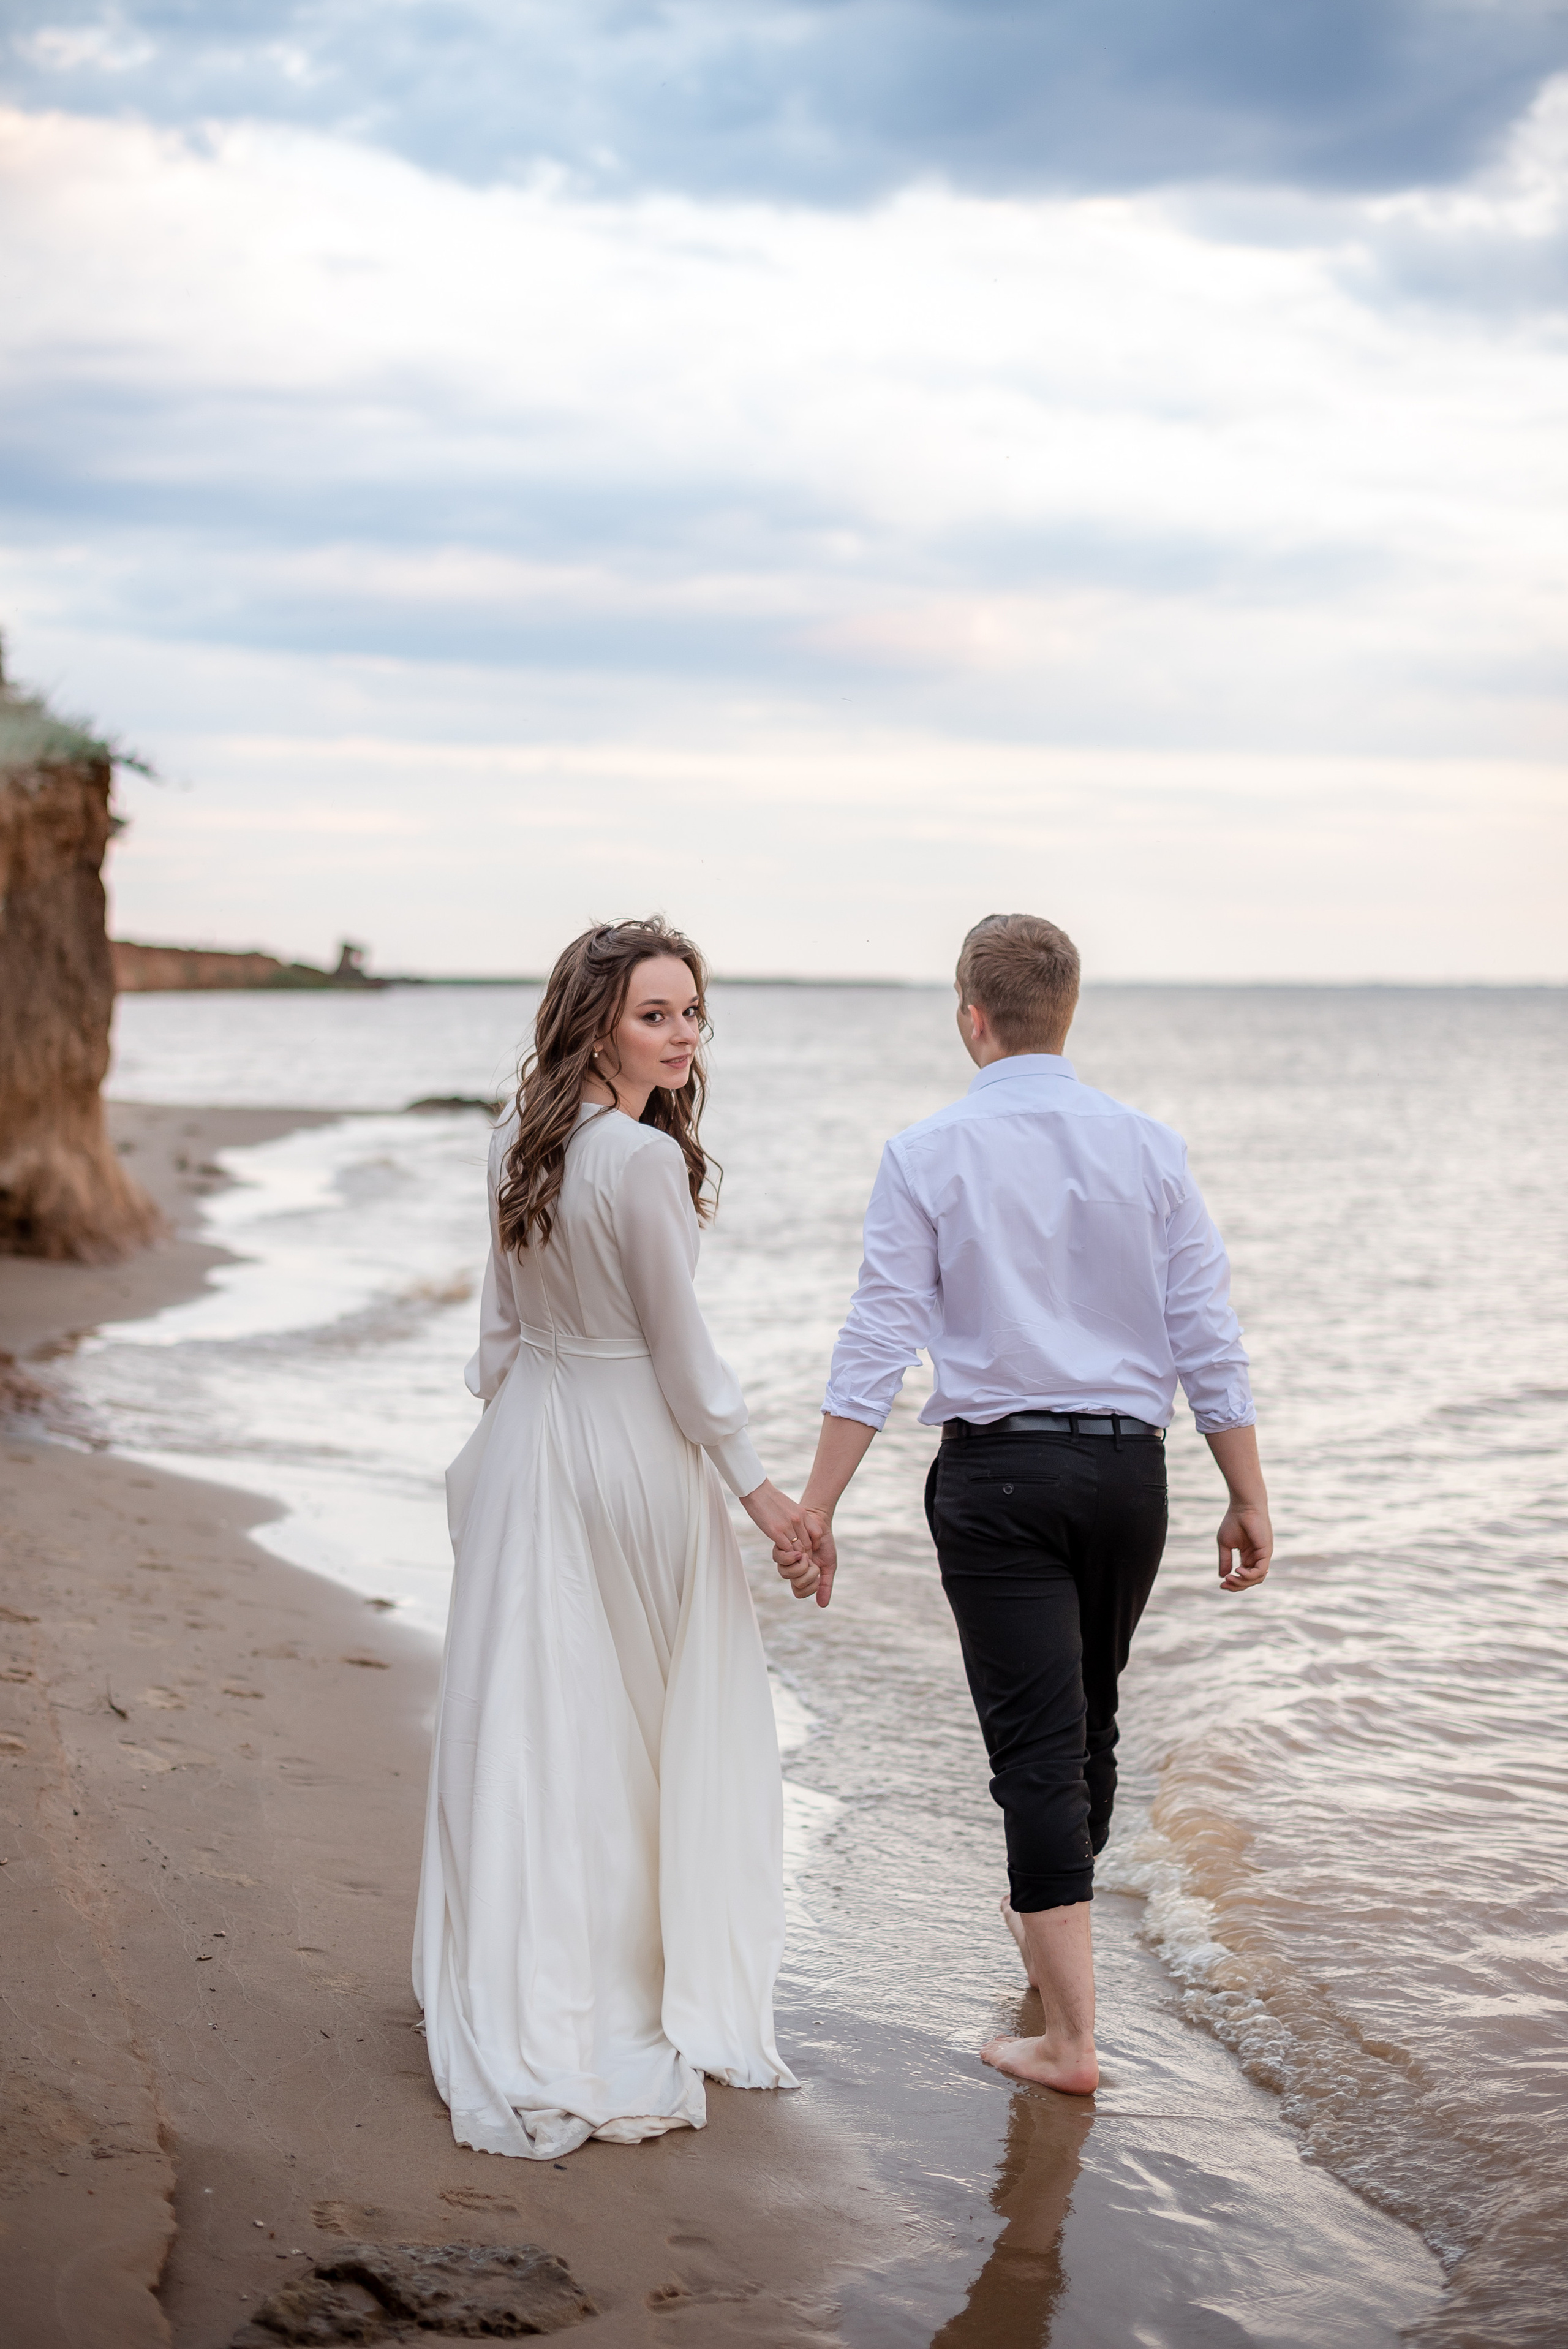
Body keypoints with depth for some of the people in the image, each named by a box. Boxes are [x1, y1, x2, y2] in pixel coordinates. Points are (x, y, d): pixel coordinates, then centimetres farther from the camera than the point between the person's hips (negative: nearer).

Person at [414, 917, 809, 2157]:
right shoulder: (644, 1161, -20)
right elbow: (679, 1347, -16)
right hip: (633, 1451, -7)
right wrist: (756, 1483, -9)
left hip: (528, 1447, 7)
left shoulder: (520, 1142, 4)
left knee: (528, 1724, 10)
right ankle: (648, 1998, 21)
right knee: (664, 1730, 10)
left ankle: (519, 2022, 17)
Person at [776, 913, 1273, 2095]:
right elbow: (1209, 1336, 0)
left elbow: (878, 1342, -9)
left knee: (1036, 1740, -2)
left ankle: (1070, 2035, -2)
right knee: (1091, 1714, 22)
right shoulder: (1149, 1148, 2)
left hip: (997, 1467, -3)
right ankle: (1048, 1916, 45)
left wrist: (816, 1507, -5)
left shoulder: (929, 1154, -6)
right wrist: (1249, 1499, 6)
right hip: (1128, 1465, 3)